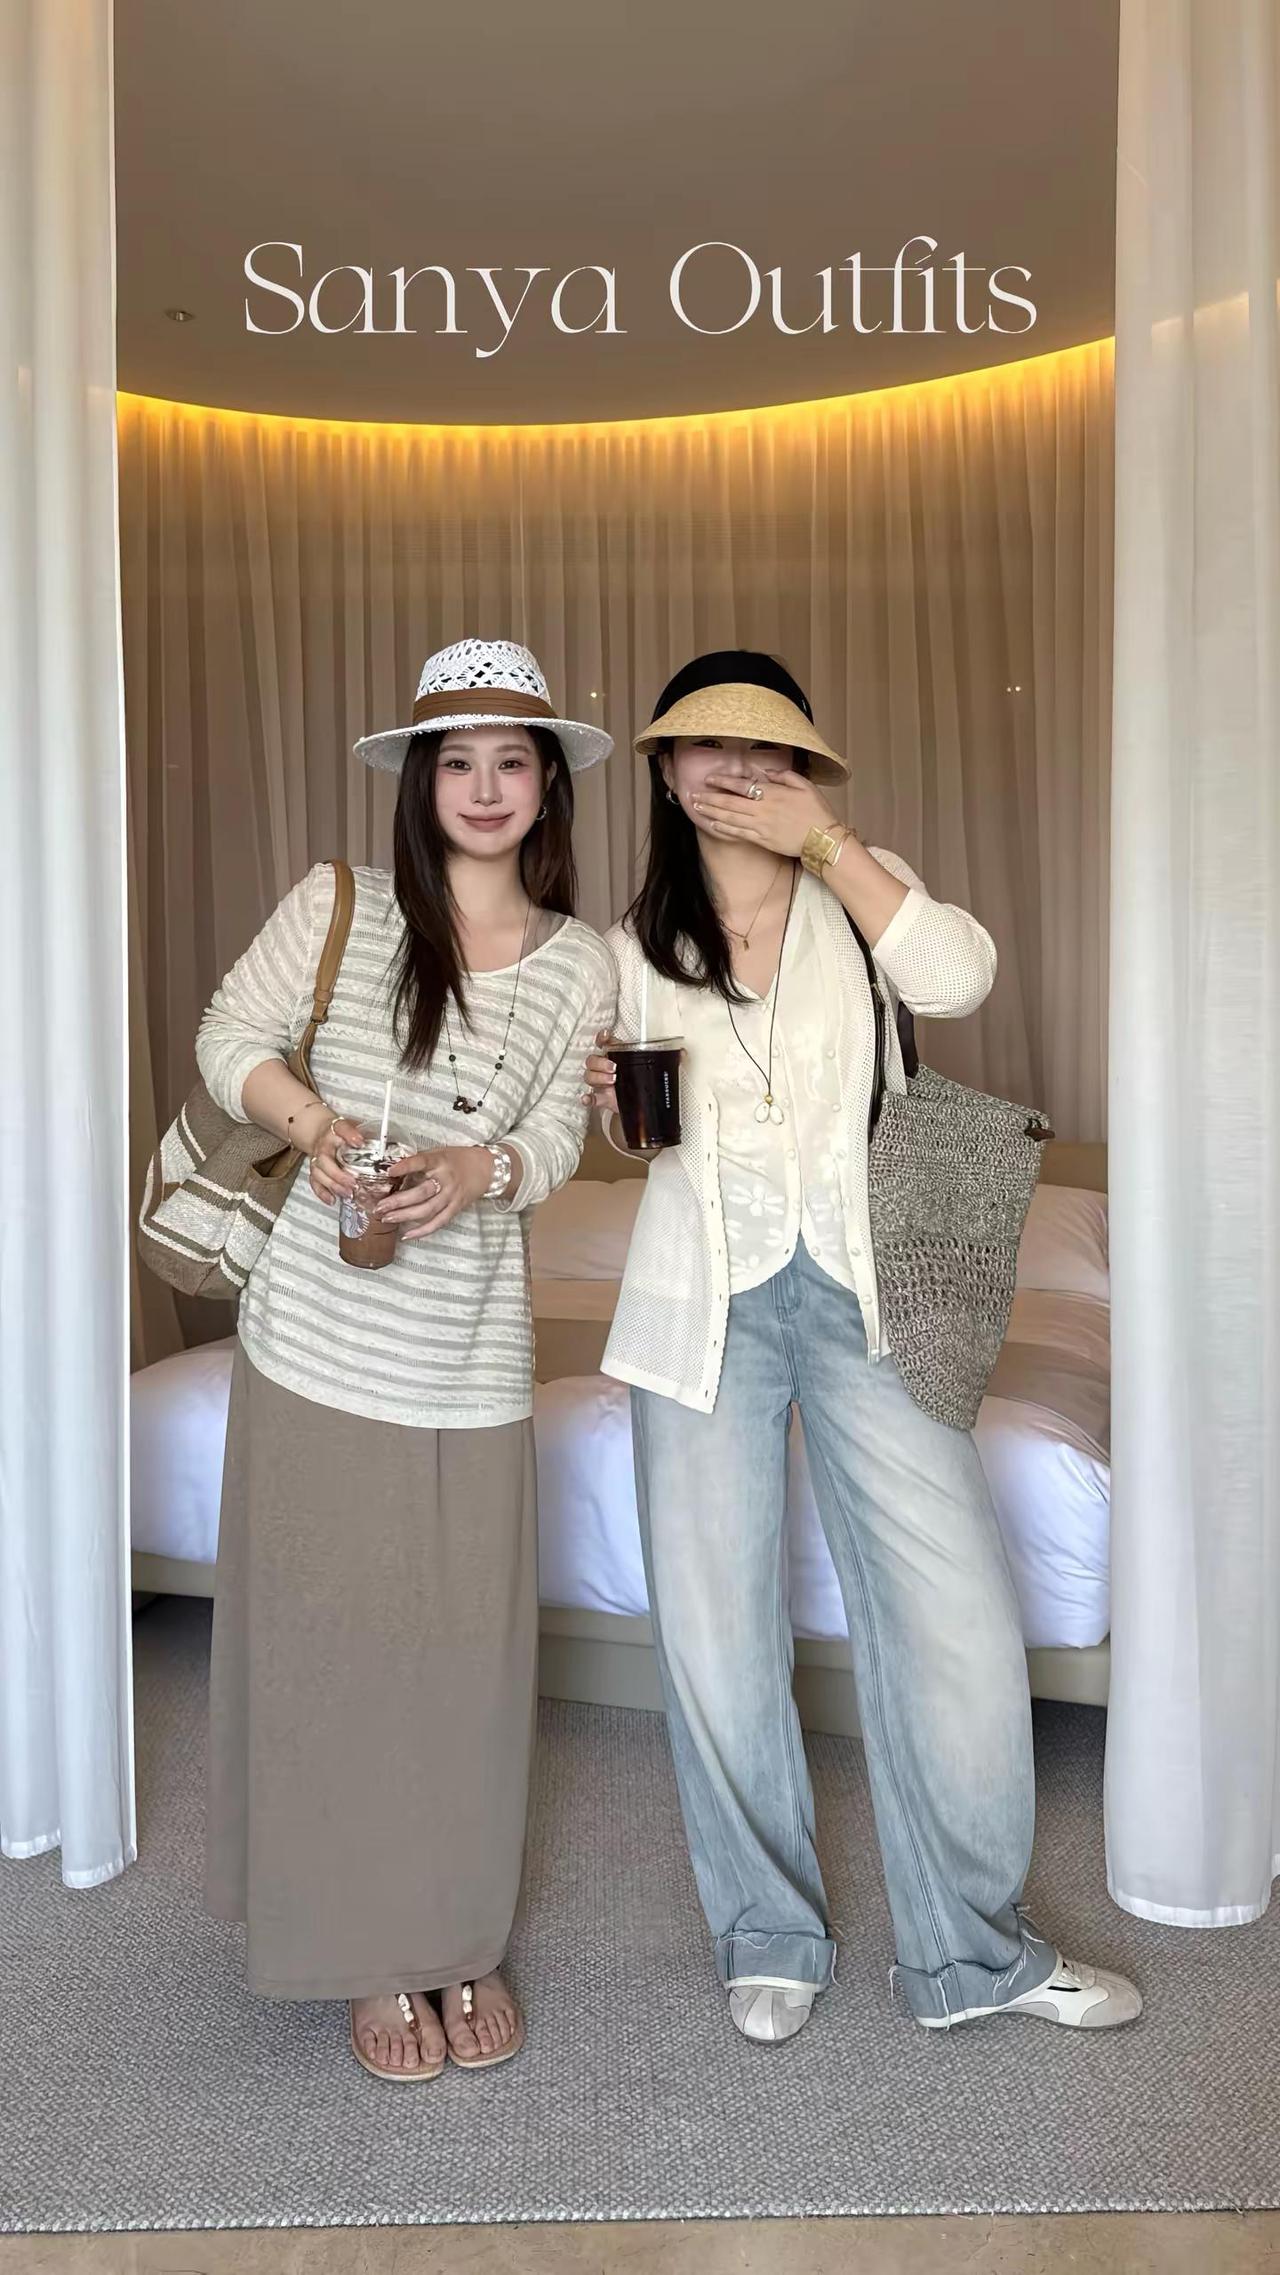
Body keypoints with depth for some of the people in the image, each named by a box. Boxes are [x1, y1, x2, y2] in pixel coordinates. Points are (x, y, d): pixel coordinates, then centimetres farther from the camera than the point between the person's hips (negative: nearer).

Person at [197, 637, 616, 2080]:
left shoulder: (580, 964, 3)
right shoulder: (337, 906, -1)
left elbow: (554, 1140, -2)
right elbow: (231, 1038, 2)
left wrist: (474, 1171, -24)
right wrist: (311, 1119, -18)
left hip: (472, 1363, 1)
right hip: (318, 1348, -1)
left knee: (469, 1650, 9)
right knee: (333, 1643, 8)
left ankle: (466, 1943, 32)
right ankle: (375, 1957, 28)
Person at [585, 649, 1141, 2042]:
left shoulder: (857, 890, 6)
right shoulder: (639, 942, 10)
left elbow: (956, 978, -15)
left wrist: (826, 841, -12)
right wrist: (611, 1103, -6)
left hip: (860, 1286, -1)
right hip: (706, 1293, 1)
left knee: (956, 1615, -3)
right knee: (715, 1630, 5)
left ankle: (971, 1950, 19)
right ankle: (769, 1941, 27)